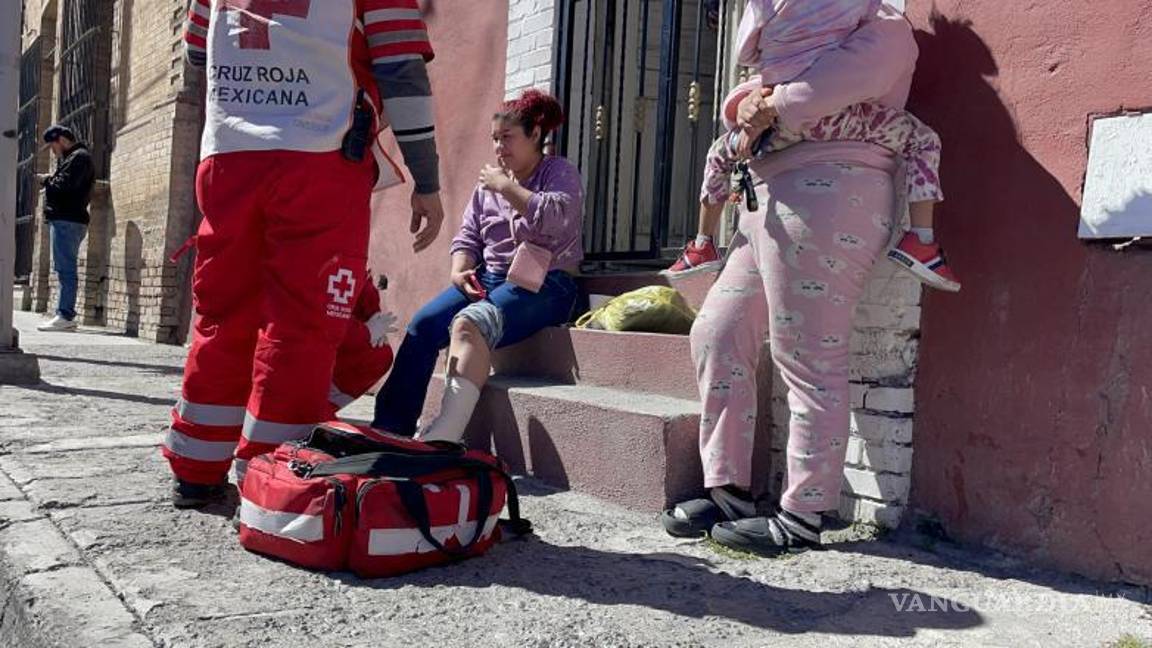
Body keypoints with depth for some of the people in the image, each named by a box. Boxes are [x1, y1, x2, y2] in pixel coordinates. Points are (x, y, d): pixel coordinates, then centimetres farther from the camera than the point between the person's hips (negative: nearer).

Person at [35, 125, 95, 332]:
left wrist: (46, 180, -1)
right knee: (65, 269, 11)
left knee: (65, 269, -12)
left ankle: (65, 316, -15)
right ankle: (66, 316, 13)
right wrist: (50, 181, 5)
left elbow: (63, 185, -18)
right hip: (65, 219, 11)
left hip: (67, 221, -11)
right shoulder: (71, 158, 26)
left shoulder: (79, 157, -7)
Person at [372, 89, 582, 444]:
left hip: (543, 284, -6)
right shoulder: (489, 181, 21)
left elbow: (556, 219, -17)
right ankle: (389, 430, -22)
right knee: (423, 324, -20)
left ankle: (444, 435, -44)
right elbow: (467, 237, 18)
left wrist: (506, 186, -11)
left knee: (469, 323, -34)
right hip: (489, 279, 6)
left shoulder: (560, 173, 4)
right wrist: (460, 270, -3)